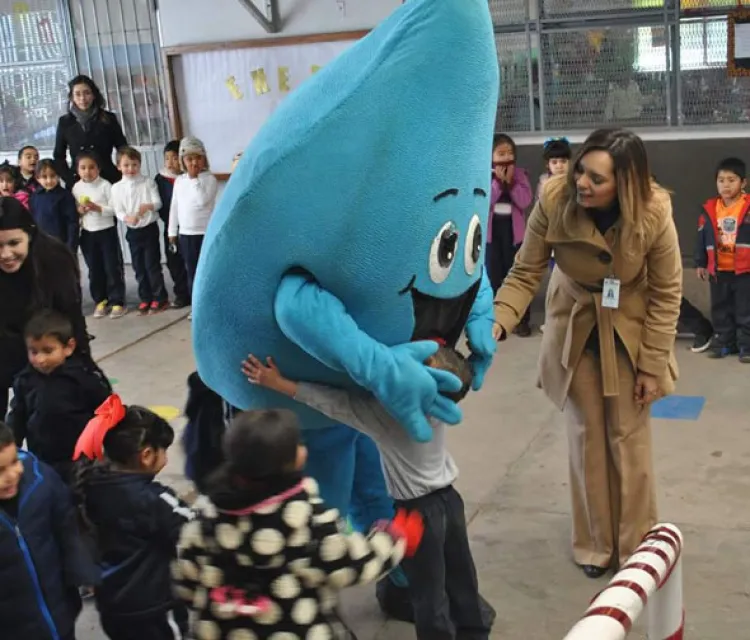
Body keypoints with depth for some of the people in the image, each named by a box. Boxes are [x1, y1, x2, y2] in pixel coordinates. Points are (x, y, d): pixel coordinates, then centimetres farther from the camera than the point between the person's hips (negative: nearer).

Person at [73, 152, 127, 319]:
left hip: (107, 231, -4)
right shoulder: (76, 188, 2)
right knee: (94, 269, 11)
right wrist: (79, 211, -11)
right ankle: (100, 301, 22)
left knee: (113, 268, 1)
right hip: (87, 233, 4)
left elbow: (115, 209, -12)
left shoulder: (105, 185, -10)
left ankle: (117, 302, 8)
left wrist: (98, 208, -24)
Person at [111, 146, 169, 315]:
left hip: (150, 228, -3)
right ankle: (145, 298, 18)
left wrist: (148, 206, -31)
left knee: (152, 264, -2)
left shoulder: (148, 183, -3)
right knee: (139, 266, 8)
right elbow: (118, 211, -3)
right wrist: (127, 218, -24)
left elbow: (158, 202, -9)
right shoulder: (117, 188, 0)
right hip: (132, 231, 3)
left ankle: (160, 298, 7)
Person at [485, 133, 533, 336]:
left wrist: (511, 182, -15)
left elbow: (525, 201, -10)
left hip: (514, 229, 1)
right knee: (493, 275, 6)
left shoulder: (520, 174, 1)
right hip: (491, 230, -1)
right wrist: (498, 181, -17)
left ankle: (522, 319, 13)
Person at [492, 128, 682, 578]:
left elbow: (667, 294, -15)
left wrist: (652, 365, -12)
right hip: (574, 330, 1)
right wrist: (499, 321, -36)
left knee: (630, 439, 8)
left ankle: (635, 546, 26)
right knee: (586, 437, 10)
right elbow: (525, 273, -19)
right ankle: (595, 544, 26)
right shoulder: (554, 201, -27)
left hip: (629, 333, -1)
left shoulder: (654, 214, -27)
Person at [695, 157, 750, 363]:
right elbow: (702, 238, 7)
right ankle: (724, 342, 25)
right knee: (720, 309, 13)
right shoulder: (709, 209, 0)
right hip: (718, 270, 4)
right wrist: (700, 263, 9)